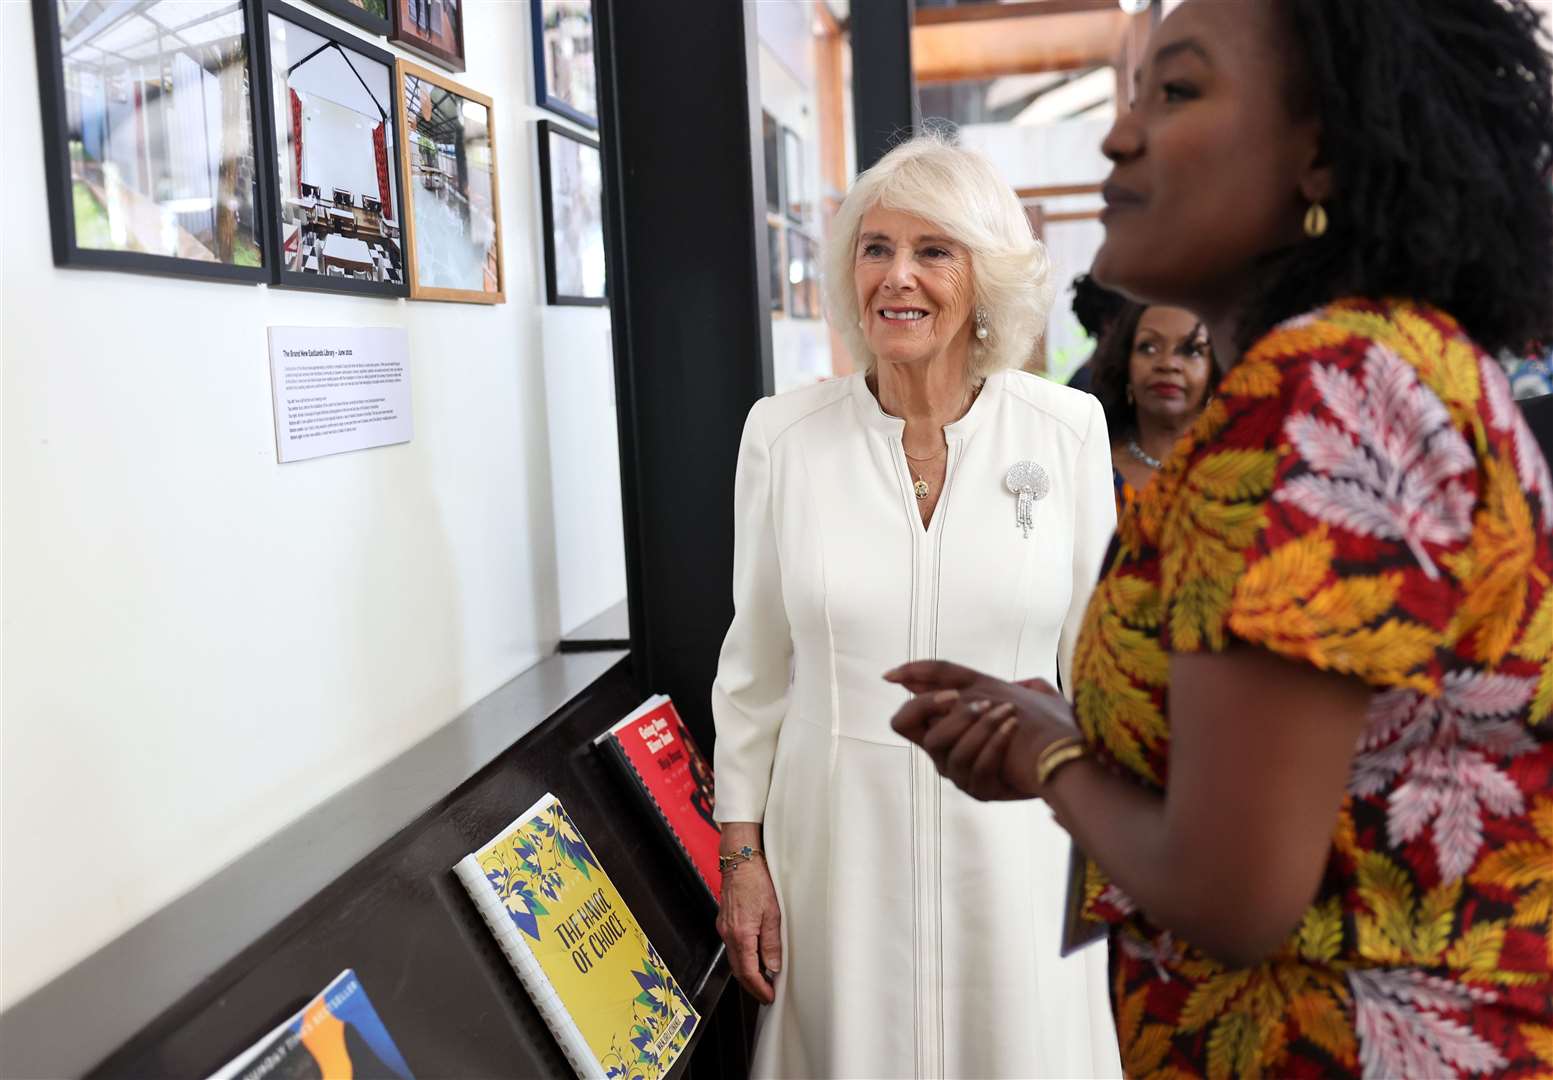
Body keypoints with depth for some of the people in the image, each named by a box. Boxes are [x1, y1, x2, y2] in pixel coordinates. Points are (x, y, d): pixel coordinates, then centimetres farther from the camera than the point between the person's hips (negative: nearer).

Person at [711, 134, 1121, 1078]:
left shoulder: (1068, 429, -5)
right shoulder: (782, 434, -4)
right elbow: (755, 665, 2)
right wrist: (741, 854, 2)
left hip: (1015, 834, 0)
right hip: (839, 840, 0)